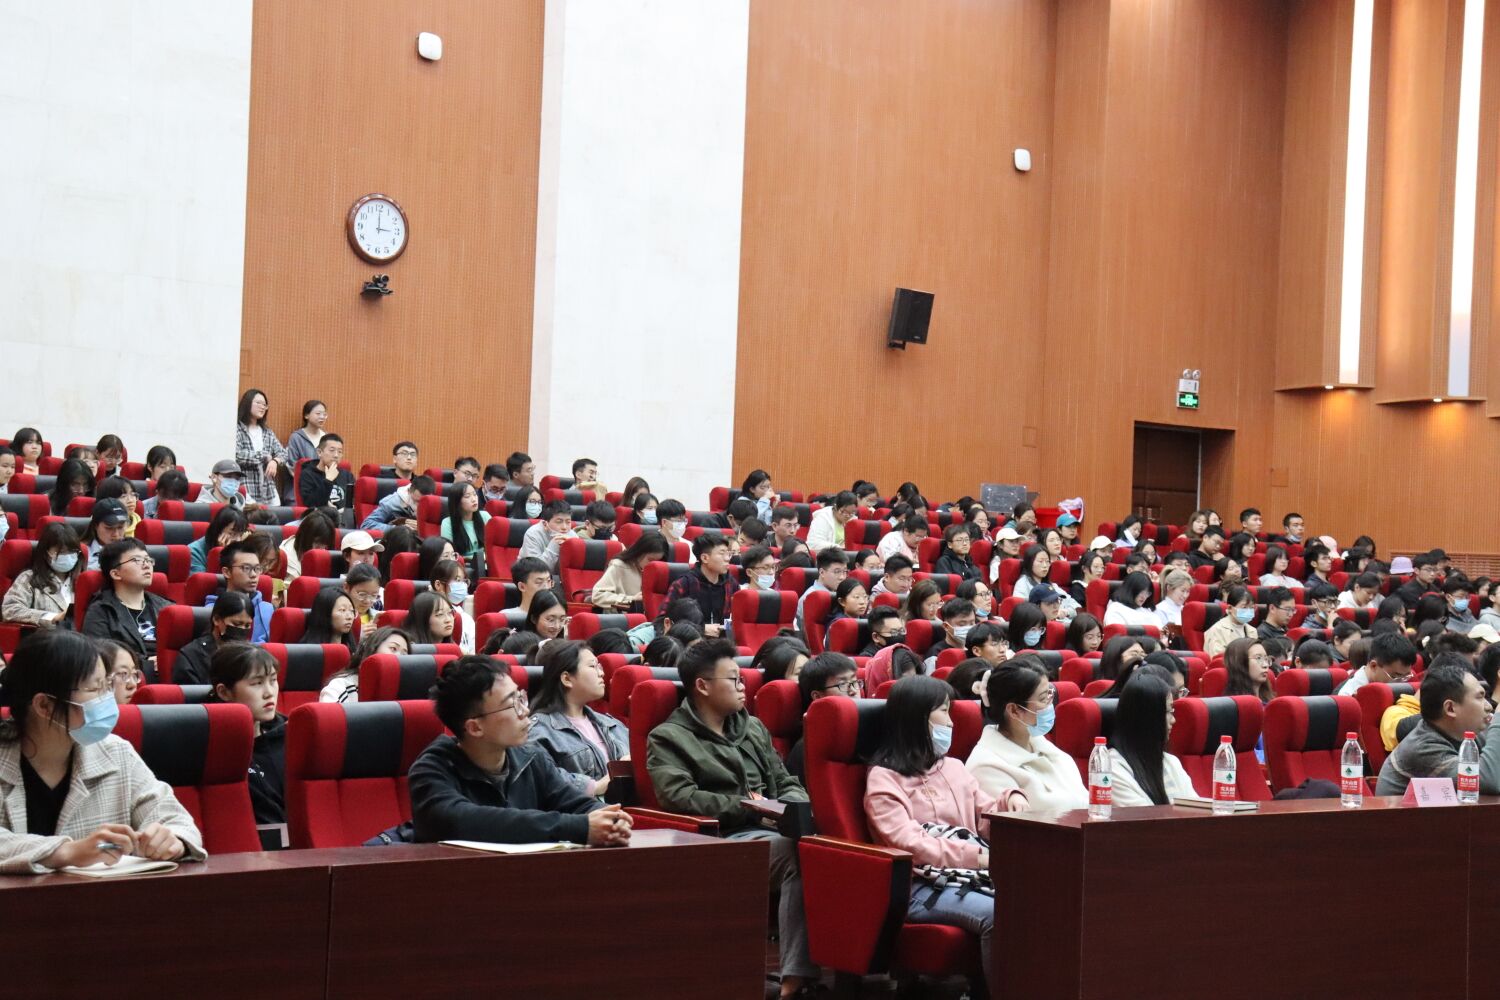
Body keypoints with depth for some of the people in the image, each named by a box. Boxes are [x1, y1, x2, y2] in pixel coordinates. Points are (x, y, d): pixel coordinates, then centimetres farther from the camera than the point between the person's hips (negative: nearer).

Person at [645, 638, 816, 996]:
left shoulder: (753, 727, 25)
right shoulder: (668, 738, 4)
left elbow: (787, 784, 25)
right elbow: (679, 797, -12)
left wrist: (795, 808, 0)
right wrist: (746, 806, -13)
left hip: (773, 831, 6)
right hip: (722, 840, -6)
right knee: (798, 851, -35)